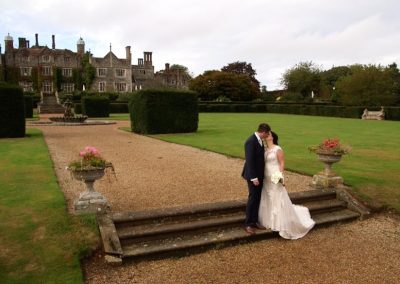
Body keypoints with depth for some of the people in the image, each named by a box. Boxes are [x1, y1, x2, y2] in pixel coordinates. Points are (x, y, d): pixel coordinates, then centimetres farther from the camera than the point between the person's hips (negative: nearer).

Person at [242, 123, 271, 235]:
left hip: (259, 174, 8)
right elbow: (249, 160, -23)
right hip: (253, 175, -8)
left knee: (257, 199, 13)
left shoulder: (259, 140, 8)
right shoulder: (251, 141, -20)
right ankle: (248, 224, 10)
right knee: (252, 198, -1)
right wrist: (253, 177, -23)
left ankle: (254, 221, 24)